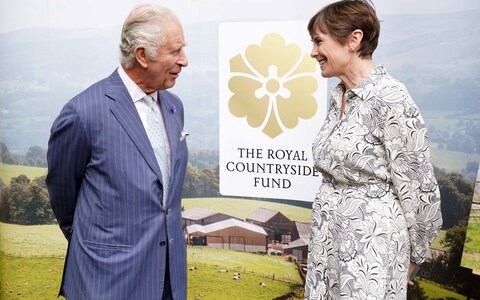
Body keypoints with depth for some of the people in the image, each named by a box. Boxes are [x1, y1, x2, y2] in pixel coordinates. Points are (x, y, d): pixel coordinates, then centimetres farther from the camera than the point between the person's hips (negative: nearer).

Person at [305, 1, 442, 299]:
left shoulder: (390, 99, -19)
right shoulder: (339, 95, 6)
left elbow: (417, 188, -13)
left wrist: (413, 254, -4)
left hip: (371, 237, -8)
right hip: (329, 232, 8)